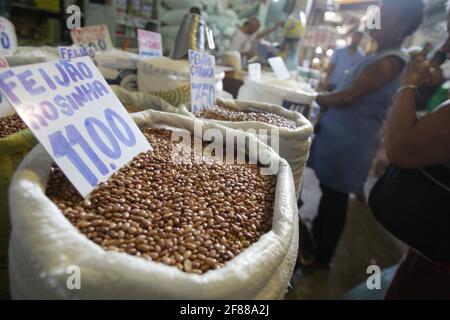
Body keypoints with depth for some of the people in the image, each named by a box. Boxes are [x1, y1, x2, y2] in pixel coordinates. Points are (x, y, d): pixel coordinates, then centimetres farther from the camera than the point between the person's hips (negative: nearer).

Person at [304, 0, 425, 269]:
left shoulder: (389, 62, -18)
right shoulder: (381, 57, 14)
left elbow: (347, 97, -20)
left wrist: (317, 98, -5)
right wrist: (325, 97, 4)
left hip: (348, 142, -9)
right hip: (341, 136, 9)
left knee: (335, 198, 3)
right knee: (329, 192, 20)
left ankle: (321, 258, 22)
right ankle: (316, 236, 40)